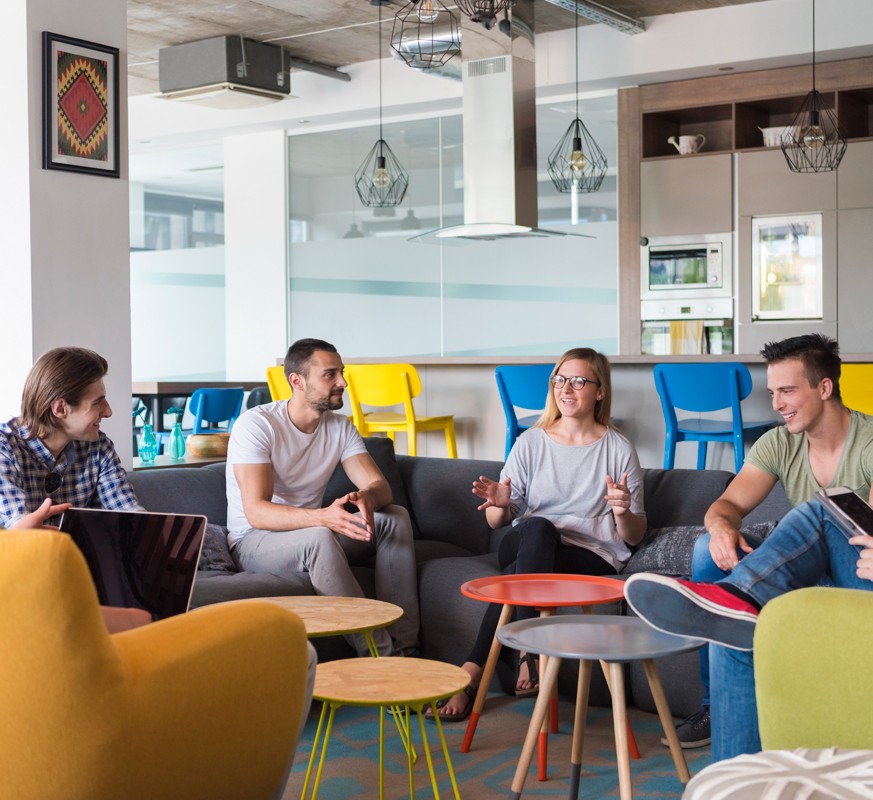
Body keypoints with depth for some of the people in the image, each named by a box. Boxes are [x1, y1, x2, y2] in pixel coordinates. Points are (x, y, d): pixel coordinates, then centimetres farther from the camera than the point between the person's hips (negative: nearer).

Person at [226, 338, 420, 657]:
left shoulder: (340, 427, 3)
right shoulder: (256, 424, -18)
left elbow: (380, 486, -6)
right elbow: (256, 511, -28)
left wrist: (367, 497, -33)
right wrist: (323, 517, -44)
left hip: (309, 531, 7)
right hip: (254, 541, -7)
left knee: (396, 518, -13)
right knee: (319, 537, -37)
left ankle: (404, 646, -20)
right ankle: (380, 656, -33)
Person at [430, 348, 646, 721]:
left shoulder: (619, 450, 6)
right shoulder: (531, 443, 10)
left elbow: (634, 536, 7)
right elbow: (496, 521, 8)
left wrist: (623, 512, -16)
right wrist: (501, 505, -17)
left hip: (592, 556, -1)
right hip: (524, 547, 2)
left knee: (518, 572, -34)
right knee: (537, 527, -36)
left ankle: (472, 674, -27)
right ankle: (529, 650, -35)